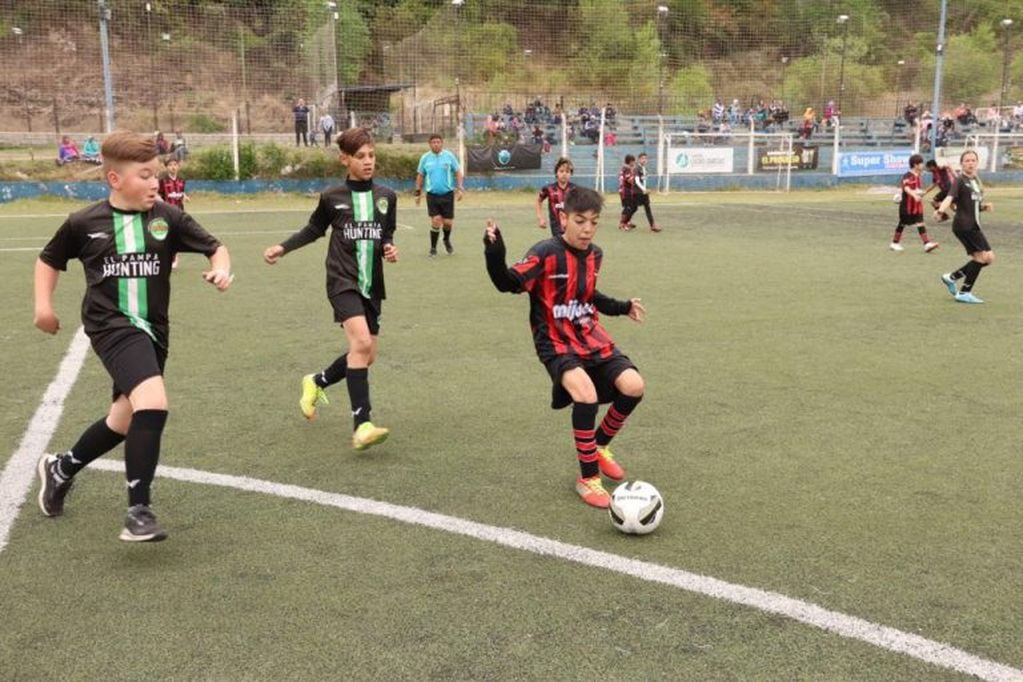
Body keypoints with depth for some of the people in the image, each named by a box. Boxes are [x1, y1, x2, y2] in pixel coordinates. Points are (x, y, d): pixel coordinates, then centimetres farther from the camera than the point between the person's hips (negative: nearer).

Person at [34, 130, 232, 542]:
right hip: (112, 326, -4)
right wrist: (43, 305, 5)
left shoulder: (167, 218, -2)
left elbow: (215, 248, 2)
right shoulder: (84, 223, -3)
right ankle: (139, 510, -17)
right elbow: (49, 260, 15)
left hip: (151, 330, 5)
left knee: (126, 420, 19)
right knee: (153, 403, -27)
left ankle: (60, 469, 47)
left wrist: (221, 269, -19)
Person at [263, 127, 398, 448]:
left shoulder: (386, 196, 5)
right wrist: (283, 247, 5)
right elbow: (314, 230, 14)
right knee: (361, 341, -24)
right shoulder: (332, 197, -2)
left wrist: (390, 249, -4)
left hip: (371, 284, 5)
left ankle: (317, 381, 37)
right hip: (342, 281, -5)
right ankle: (361, 424, -23)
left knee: (366, 355, 9)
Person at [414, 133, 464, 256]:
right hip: (432, 195, 0)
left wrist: (459, 188, -8)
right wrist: (418, 192, 9)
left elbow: (458, 172, 2)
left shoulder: (449, 156, -1)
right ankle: (433, 248, 7)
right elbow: (420, 176, 12)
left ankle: (447, 240, 34)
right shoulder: (425, 158, 3)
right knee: (436, 221, -9)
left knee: (448, 222, 2)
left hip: (448, 194, 0)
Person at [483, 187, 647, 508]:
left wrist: (623, 307, 31)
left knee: (633, 387, -13)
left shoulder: (594, 254, 8)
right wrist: (494, 254, -37)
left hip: (592, 339, 7)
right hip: (557, 344, -6)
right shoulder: (546, 254, -14)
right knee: (586, 394, -32)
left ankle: (600, 446, 17)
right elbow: (508, 283, -21)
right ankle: (588, 478, -12)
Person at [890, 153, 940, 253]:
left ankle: (927, 244, -8)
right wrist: (914, 195, -46)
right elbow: (906, 188, -33)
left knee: (921, 224, -1)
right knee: (902, 224, 5)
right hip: (907, 205, -7)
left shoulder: (919, 176, 10)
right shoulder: (908, 176, -17)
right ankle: (894, 243, 19)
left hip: (917, 205, 7)